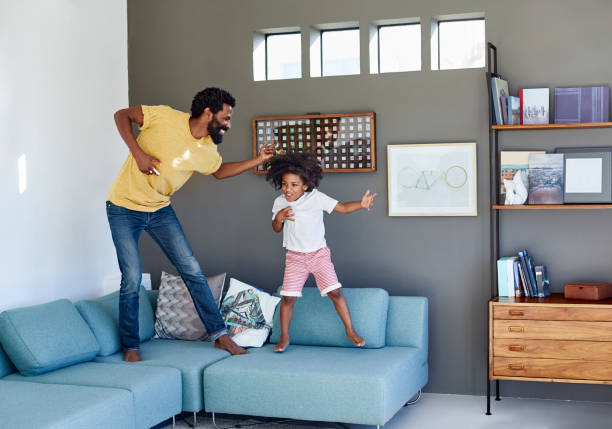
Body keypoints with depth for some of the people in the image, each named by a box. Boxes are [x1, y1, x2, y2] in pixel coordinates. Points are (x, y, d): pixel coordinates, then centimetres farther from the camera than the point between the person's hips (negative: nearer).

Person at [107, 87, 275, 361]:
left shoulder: (207, 151, -3)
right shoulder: (164, 117, -20)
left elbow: (220, 171, 18)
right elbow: (122, 115, -10)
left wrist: (259, 159, 6)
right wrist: (138, 152, -23)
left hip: (160, 210, 5)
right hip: (124, 208, -5)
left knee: (192, 271, 1)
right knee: (132, 279, -7)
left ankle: (219, 334, 11)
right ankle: (130, 347, 11)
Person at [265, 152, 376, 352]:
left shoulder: (316, 197, -11)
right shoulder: (279, 203, -2)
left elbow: (342, 207, -14)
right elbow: (276, 229, 10)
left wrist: (361, 203, -32)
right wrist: (278, 218, -14)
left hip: (319, 253, -2)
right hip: (295, 257, 2)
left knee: (335, 292, -9)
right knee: (288, 297, -4)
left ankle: (350, 331, 5)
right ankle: (284, 336, 13)